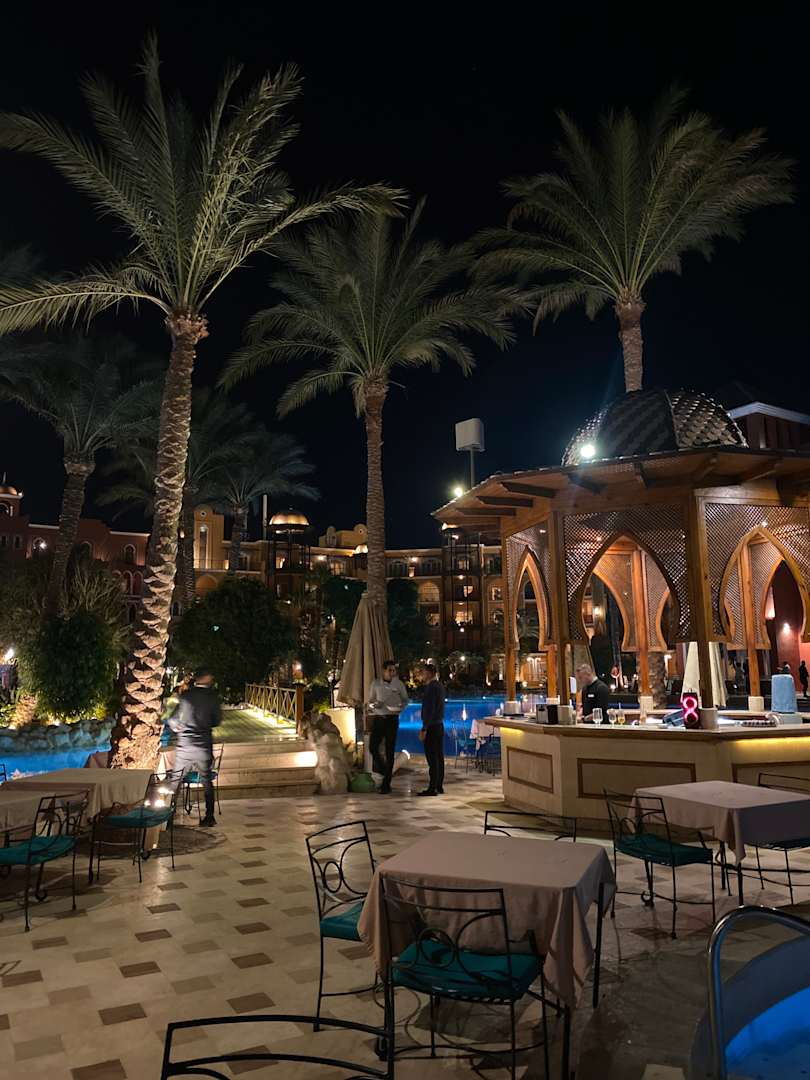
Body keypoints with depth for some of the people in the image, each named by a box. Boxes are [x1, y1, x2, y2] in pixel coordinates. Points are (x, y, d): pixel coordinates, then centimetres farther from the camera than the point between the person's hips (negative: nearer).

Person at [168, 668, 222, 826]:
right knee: (207, 781, 12)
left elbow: (172, 720, -1)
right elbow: (217, 721, 5)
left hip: (184, 745, 0)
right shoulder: (212, 696, -4)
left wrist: (177, 728, 20)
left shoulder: (186, 695, -3)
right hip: (204, 746, 0)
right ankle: (209, 817, 15)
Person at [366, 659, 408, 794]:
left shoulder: (398, 684, 0)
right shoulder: (376, 683, 1)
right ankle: (383, 770, 18)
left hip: (392, 719, -1)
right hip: (378, 718, 1)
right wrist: (375, 704, -14)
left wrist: (400, 707, -12)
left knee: (389, 751, 0)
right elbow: (370, 701, 8)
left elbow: (405, 700, 9)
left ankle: (386, 784, 8)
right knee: (372, 746, -10)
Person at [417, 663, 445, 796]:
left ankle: (432, 788, -4)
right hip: (439, 725, 10)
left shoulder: (431, 688, -16)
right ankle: (439, 786, 17)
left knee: (432, 758, -6)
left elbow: (429, 709, -21)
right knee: (439, 756, 12)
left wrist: (424, 729, -21)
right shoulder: (439, 686, 13)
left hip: (432, 726, -10)